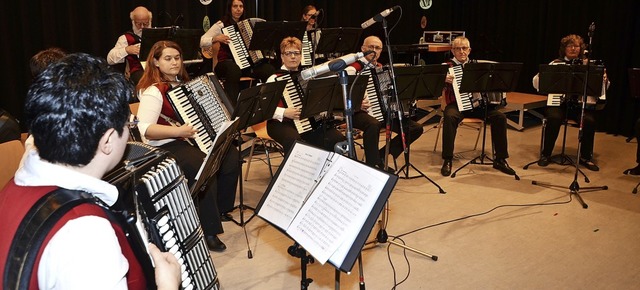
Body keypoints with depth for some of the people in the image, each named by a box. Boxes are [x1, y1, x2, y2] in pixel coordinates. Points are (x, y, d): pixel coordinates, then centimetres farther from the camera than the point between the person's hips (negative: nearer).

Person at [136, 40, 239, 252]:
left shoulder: (182, 83, 12)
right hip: (165, 147, -8)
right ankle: (209, 231, -17)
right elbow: (145, 129, -25)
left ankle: (221, 207, 5)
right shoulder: (153, 91, -13)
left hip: (189, 138, 8)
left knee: (231, 155, -12)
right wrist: (178, 131, -33)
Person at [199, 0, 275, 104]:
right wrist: (216, 38, -23)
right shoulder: (221, 25, 1)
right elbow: (202, 43, -6)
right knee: (234, 70, -41)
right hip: (227, 63, -4)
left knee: (270, 70, -23)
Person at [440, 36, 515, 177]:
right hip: (456, 104, -4)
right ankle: (447, 160, -28)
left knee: (500, 116, -18)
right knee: (450, 117, -37)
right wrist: (445, 81, -26)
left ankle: (500, 159, -6)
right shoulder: (447, 66, 4)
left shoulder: (476, 64, 16)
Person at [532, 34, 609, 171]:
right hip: (558, 102, -1)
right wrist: (540, 75, -15)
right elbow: (537, 84, 5)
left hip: (581, 104, 1)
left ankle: (586, 157, -6)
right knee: (554, 118, -32)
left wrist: (604, 81, -6)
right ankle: (545, 154, -14)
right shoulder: (555, 64, 9)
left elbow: (602, 88, 15)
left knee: (589, 120, -27)